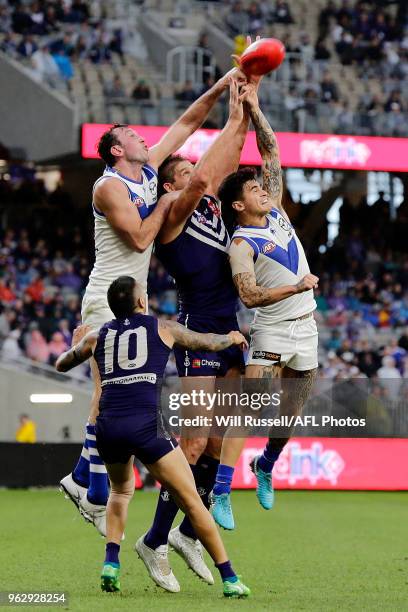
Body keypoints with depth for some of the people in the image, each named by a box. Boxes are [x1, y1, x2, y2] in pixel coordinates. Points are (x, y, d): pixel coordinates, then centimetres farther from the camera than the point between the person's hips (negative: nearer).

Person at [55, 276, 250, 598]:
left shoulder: (98, 336, 20)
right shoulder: (163, 328, 14)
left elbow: (62, 364, 35)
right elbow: (209, 342, 28)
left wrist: (76, 343, 56)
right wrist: (232, 338, 49)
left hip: (107, 426, 4)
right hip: (145, 424, -4)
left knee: (121, 490, 31)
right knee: (192, 501, 1)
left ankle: (111, 563, 12)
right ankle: (230, 580, -1)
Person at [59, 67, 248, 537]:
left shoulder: (149, 171, 10)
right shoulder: (110, 186, -12)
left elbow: (187, 123, 14)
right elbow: (141, 238, -20)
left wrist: (219, 87, 6)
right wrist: (167, 202, -9)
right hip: (108, 301, -8)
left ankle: (82, 478, 14)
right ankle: (95, 496, -7)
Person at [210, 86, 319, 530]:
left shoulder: (276, 212, 8)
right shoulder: (242, 244, -11)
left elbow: (271, 153, 7)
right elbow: (250, 296, -21)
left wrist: (255, 109, 0)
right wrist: (298, 287, -26)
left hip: (305, 329, 7)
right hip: (270, 332, -7)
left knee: (289, 415, 13)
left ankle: (265, 467, 39)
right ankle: (220, 493, -19)